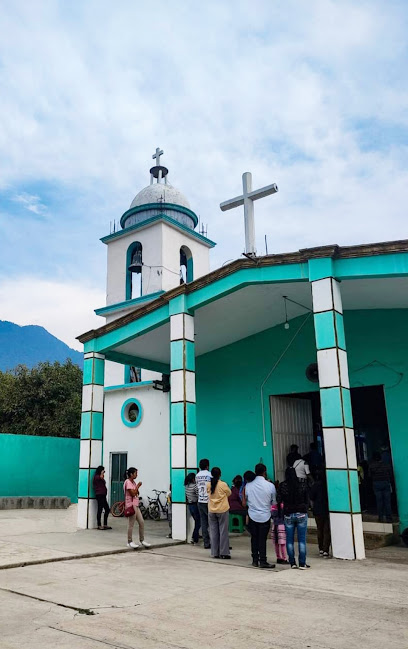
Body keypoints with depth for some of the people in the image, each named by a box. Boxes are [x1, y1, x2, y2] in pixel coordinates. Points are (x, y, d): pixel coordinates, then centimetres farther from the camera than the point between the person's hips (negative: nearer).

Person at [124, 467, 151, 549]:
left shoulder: (133, 482, 16)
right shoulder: (128, 482, -13)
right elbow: (133, 494, -19)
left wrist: (137, 487, -1)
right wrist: (138, 486, -11)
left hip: (136, 505, 9)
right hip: (131, 505, -9)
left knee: (141, 522, 9)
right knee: (131, 524, -2)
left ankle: (142, 540, 17)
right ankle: (130, 542, 8)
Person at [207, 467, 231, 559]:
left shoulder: (208, 485, -5)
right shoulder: (223, 484, -13)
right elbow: (229, 493, 4)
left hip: (211, 511, 3)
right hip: (223, 510, -3)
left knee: (213, 531, 9)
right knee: (223, 531, 4)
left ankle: (215, 553, 12)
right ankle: (224, 553, 5)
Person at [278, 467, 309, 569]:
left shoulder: (282, 486, -5)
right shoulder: (303, 485, -3)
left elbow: (278, 500, -4)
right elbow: (307, 500, 2)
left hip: (288, 515, 0)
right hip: (301, 514, 0)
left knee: (289, 540, 9)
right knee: (302, 539, 4)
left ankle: (292, 562, 11)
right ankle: (302, 563, 4)